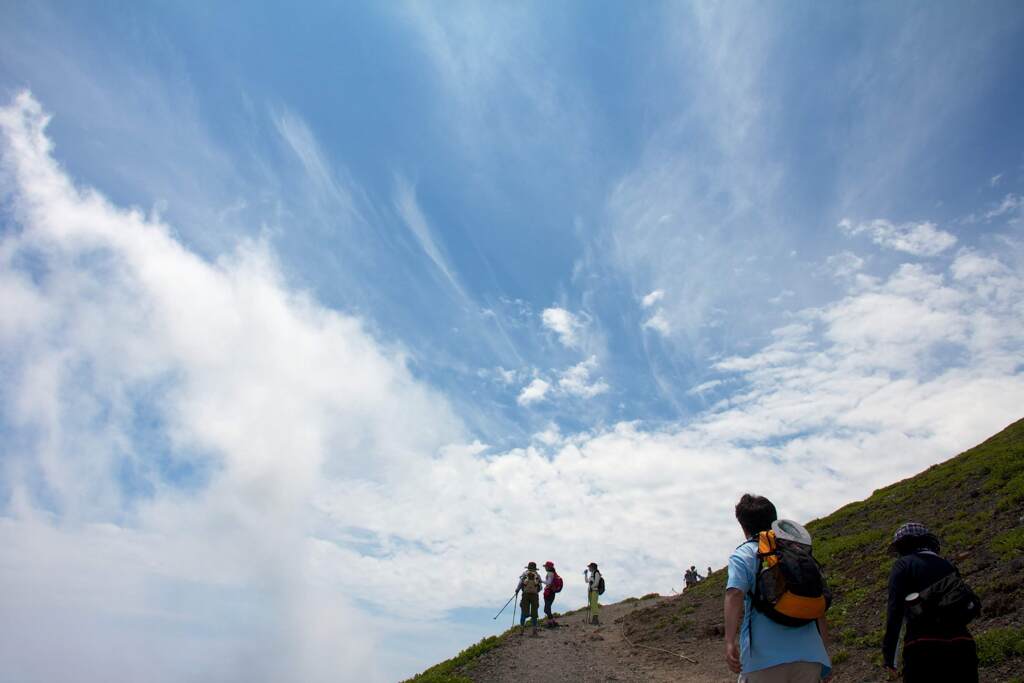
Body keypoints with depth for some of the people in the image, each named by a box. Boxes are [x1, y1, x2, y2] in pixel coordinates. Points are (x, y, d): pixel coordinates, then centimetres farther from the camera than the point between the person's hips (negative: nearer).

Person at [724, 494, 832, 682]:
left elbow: (735, 595, -18)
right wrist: (824, 652, 23)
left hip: (764, 659, -4)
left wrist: (730, 642, -26)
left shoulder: (742, 555, 0)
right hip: (809, 657, 4)